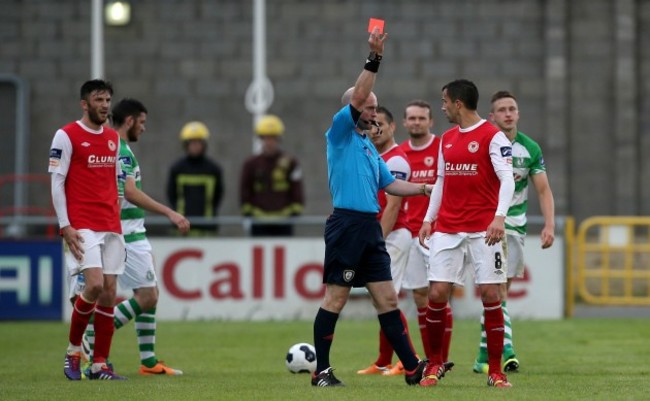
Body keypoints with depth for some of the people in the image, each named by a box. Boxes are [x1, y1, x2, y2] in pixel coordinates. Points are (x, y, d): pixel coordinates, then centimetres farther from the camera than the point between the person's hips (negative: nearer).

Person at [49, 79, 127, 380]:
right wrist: (65, 226, -12)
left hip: (111, 227, 6)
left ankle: (100, 364, 4)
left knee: (109, 291, 1)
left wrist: (117, 220, 15)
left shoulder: (113, 138, 15)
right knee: (95, 285, -18)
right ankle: (73, 349, 2)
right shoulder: (67, 136, -4)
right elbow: (56, 182, -5)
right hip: (81, 226, -6)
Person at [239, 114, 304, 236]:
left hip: (283, 221, 0)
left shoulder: (290, 163, 2)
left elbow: (297, 193, 2)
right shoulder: (251, 164, 5)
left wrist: (295, 215, -4)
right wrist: (247, 216, 2)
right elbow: (245, 192, 8)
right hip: (259, 223, 0)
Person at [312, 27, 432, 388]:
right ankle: (321, 371, 1)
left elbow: (390, 184, 26)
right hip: (346, 224, -8)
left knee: (387, 299, 6)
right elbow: (358, 95, -14)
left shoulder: (369, 147, 22)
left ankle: (411, 368, 5)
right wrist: (374, 59, -18)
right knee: (335, 298, -4)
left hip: (370, 228, 8)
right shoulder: (340, 134, -1)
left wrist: (426, 189, 17)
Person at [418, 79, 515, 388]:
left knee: (490, 294, -6)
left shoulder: (492, 137, -6)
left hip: (483, 231, -5)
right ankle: (435, 364, 12)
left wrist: (499, 216, -26)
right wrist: (429, 218, 14)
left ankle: (495, 371, 3)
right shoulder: (447, 139, 14)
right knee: (437, 293, -3)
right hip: (447, 229, 5)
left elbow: (507, 179, -13)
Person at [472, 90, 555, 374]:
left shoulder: (530, 148, 2)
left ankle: (484, 356, 14)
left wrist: (549, 225, -8)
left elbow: (543, 190, 4)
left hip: (515, 225, 3)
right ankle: (506, 349, -21)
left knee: (500, 289, 6)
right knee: (497, 289, -15)